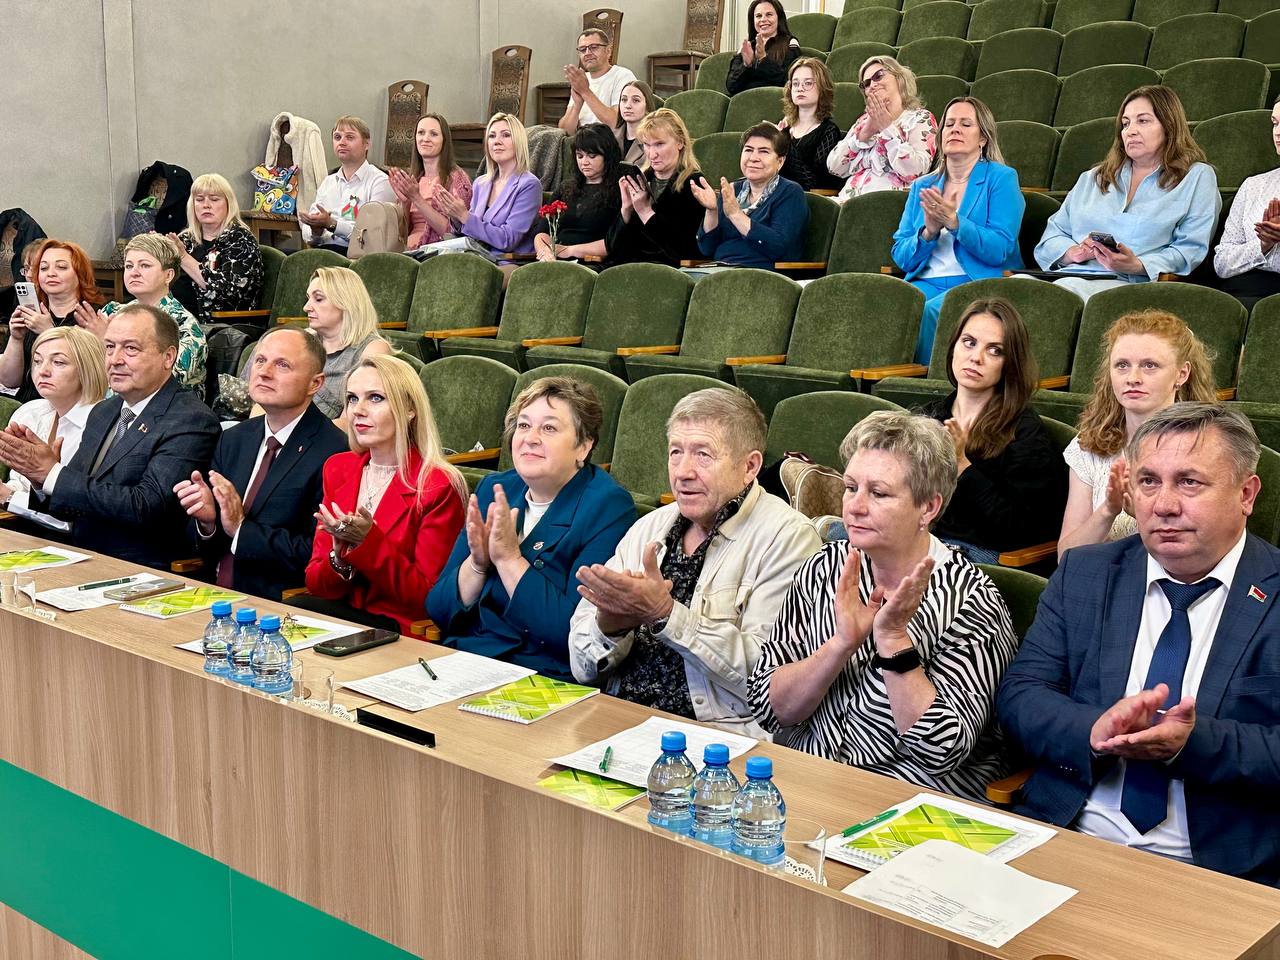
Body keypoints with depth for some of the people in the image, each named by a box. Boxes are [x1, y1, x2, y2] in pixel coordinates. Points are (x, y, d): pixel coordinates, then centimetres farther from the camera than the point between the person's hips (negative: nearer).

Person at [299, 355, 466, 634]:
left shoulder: (439, 486, -9)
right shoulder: (337, 469, 9)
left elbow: (428, 598, -11)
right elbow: (314, 584, 8)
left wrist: (368, 542, -22)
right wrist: (340, 559, -15)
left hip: (401, 628, -5)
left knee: (296, 612, -28)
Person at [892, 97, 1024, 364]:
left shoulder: (1001, 178, 5)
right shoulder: (921, 186, 18)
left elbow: (999, 250, -8)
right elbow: (901, 258, 11)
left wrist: (954, 222, -19)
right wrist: (928, 232, -8)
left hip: (977, 282, -4)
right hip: (927, 282, 4)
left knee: (931, 310, -34)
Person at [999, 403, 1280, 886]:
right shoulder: (1083, 574, 11)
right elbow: (1018, 695, 4)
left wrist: (1194, 742, -21)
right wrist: (1096, 729, -15)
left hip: (1220, 866, -3)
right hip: (1065, 841, 3)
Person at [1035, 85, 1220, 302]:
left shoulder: (1197, 177, 14)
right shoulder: (1092, 179, 28)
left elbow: (1192, 250, 1)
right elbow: (1051, 237, 22)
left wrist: (1138, 266, -17)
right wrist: (1073, 252, -2)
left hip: (1129, 285, -3)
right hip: (1071, 274, 4)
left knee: (1067, 288, -37)